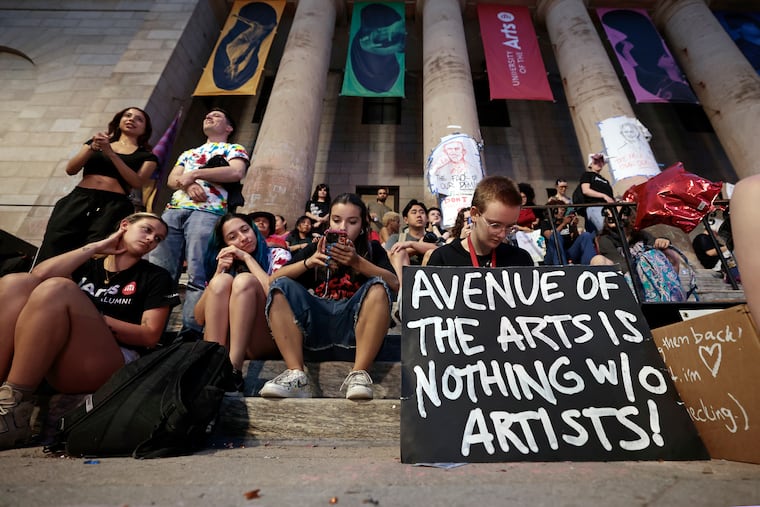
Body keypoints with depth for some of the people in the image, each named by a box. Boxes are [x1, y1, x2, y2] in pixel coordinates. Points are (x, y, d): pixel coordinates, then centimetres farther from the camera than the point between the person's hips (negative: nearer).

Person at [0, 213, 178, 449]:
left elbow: (150, 335, 0)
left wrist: (92, 318, -5)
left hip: (112, 365, -4)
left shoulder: (156, 277, 12)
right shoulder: (86, 265, 24)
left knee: (57, 288, -23)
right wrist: (98, 246, 4)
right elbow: (39, 275, 1)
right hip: (56, 364, 4)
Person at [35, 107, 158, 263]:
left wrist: (110, 153, -6)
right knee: (52, 248, -16)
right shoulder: (96, 142, 25)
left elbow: (137, 182, -1)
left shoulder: (146, 156, 17)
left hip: (114, 205, -3)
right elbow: (70, 170, 14)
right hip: (79, 198, 3)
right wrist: (92, 148, -1)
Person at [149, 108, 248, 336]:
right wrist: (187, 183, -5)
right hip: (174, 210, 6)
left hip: (207, 212, -6)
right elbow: (171, 178, 19)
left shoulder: (234, 149, 18)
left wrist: (194, 174, -6)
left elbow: (236, 173, -5)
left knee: (198, 275, -15)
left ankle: (191, 330, -16)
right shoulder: (189, 153, 35)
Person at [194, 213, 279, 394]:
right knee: (222, 281, -17)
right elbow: (200, 318, 4)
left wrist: (247, 257, -10)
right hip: (222, 342, 3)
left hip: (262, 343, -3)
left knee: (245, 280, -22)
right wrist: (218, 272, -6)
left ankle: (233, 370, -33)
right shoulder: (224, 264, 12)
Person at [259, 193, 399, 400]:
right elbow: (274, 280, 2)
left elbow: (395, 284, -7)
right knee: (281, 287, -16)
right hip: (314, 329, 2)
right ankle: (296, 375, -27)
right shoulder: (314, 248, 15)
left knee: (378, 287, -24)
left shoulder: (372, 249, 12)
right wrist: (309, 262, -15)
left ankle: (359, 373, -31)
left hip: (354, 330, -1)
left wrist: (357, 262, -19)